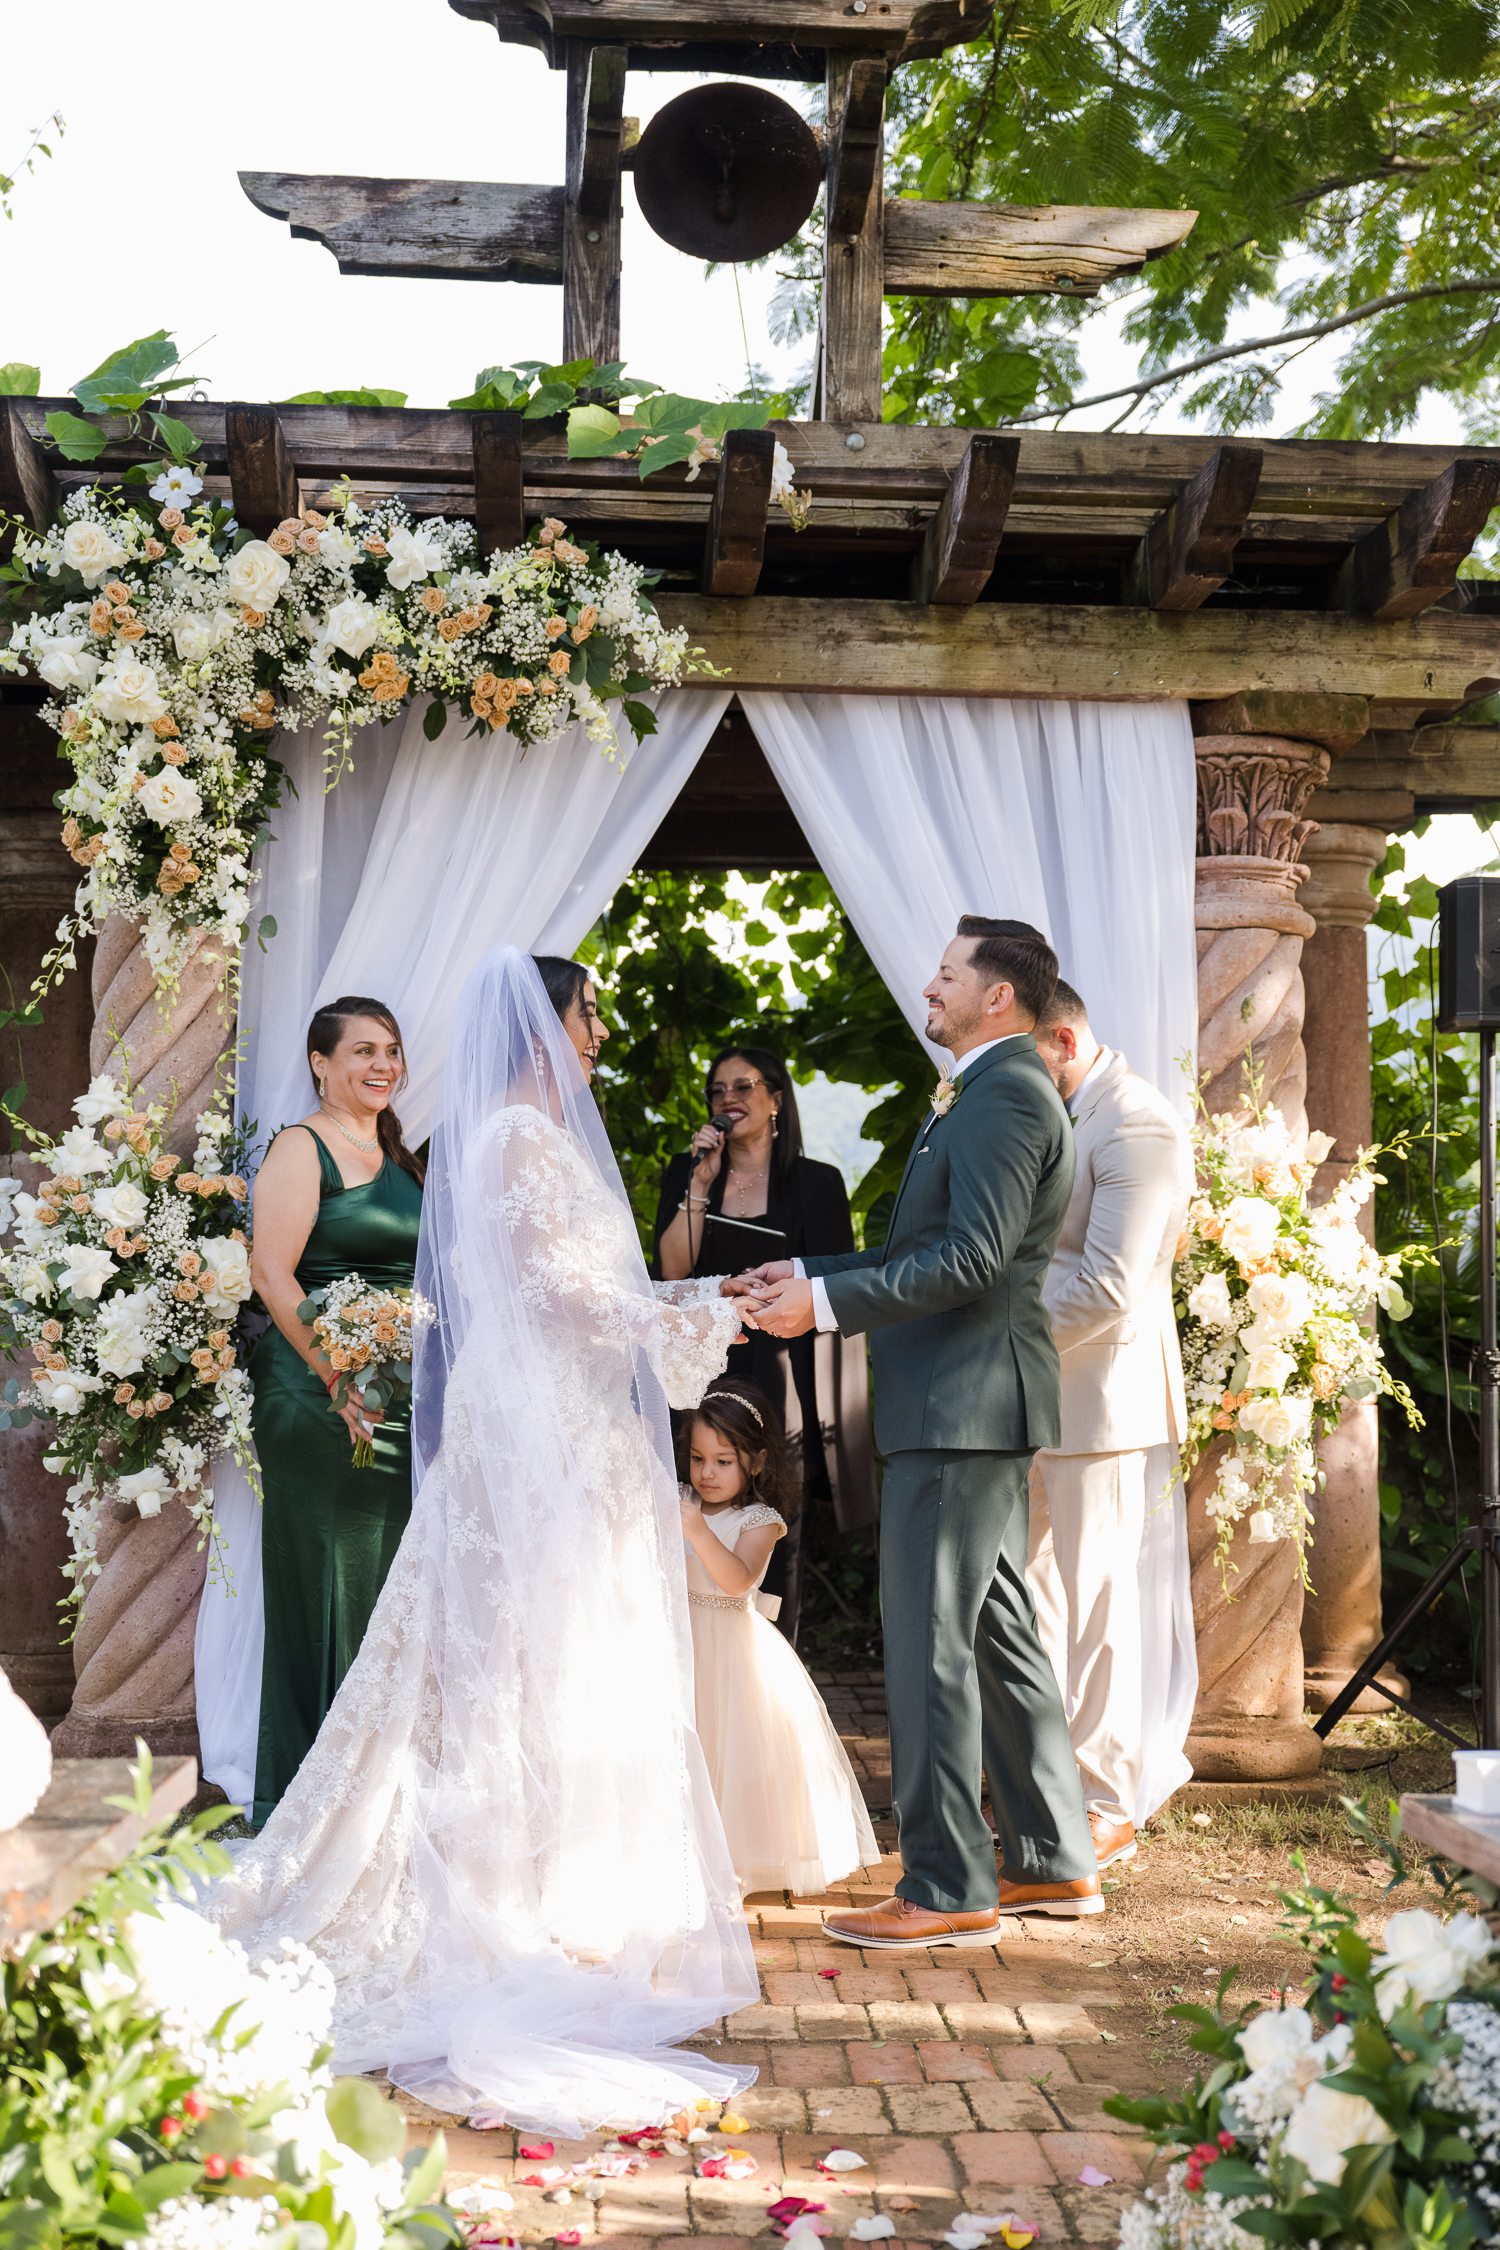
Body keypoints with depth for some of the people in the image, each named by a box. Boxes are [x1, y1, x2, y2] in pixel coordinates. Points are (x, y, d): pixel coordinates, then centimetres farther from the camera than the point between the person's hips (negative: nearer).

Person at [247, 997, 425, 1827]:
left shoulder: (400, 1159, 17)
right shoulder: (301, 1149, -6)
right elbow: (274, 1274, -15)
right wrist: (337, 1376, -20)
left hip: (401, 1404, 8)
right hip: (318, 1393, -8)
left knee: (389, 1582, 11)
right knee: (323, 1581, -3)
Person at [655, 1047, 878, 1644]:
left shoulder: (818, 1182, 6)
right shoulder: (685, 1174, 12)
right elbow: (672, 1269, 0)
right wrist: (702, 1183, -5)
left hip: (784, 1378, -1)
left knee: (777, 1540, -1)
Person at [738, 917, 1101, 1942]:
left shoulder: (1003, 1095, -14)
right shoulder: (993, 1092, 20)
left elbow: (971, 1260, -23)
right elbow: (928, 1250, 22)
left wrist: (827, 1303, -20)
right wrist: (807, 1273, 15)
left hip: (963, 1404, -11)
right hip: (978, 1406, 11)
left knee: (930, 1644, -6)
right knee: (999, 1635, 15)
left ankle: (948, 1889, 1)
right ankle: (1055, 1860, 24)